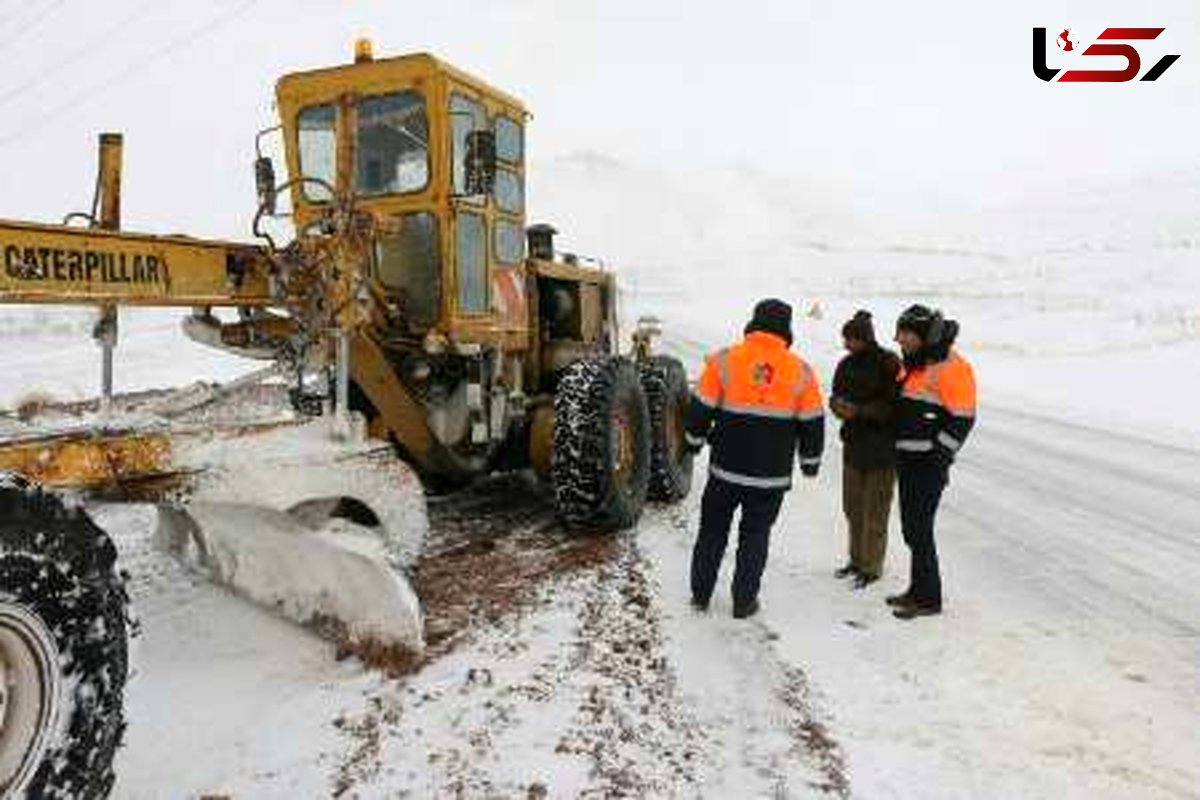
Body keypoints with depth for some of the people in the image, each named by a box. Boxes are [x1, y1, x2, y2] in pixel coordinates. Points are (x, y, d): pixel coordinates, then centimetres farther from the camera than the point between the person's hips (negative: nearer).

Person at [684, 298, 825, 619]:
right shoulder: (800, 371, -3)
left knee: (713, 530, 16)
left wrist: (695, 439, 16)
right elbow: (812, 423, 4)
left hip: (726, 467, 0)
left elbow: (701, 409, -1)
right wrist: (810, 460, 17)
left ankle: (700, 594, 24)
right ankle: (744, 601, 18)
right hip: (772, 473, 0)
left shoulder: (723, 361, -7)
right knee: (754, 535, 14)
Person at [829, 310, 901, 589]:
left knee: (875, 510, 1)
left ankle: (872, 567, 14)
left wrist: (859, 411, -23)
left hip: (881, 446, -7)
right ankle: (857, 559, 30)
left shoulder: (888, 364, -12)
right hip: (853, 443, 7)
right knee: (853, 506, 15)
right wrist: (837, 404, -10)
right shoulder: (847, 364, 7)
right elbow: (836, 395, 13)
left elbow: (894, 406, -15)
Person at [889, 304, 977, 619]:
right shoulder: (915, 365, 15)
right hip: (908, 460, 9)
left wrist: (938, 459, -18)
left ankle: (929, 598, 5)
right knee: (911, 527, 14)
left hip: (928, 464, -9)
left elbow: (963, 420, -17)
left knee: (919, 530, -6)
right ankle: (918, 588, 26)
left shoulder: (951, 368, -14)